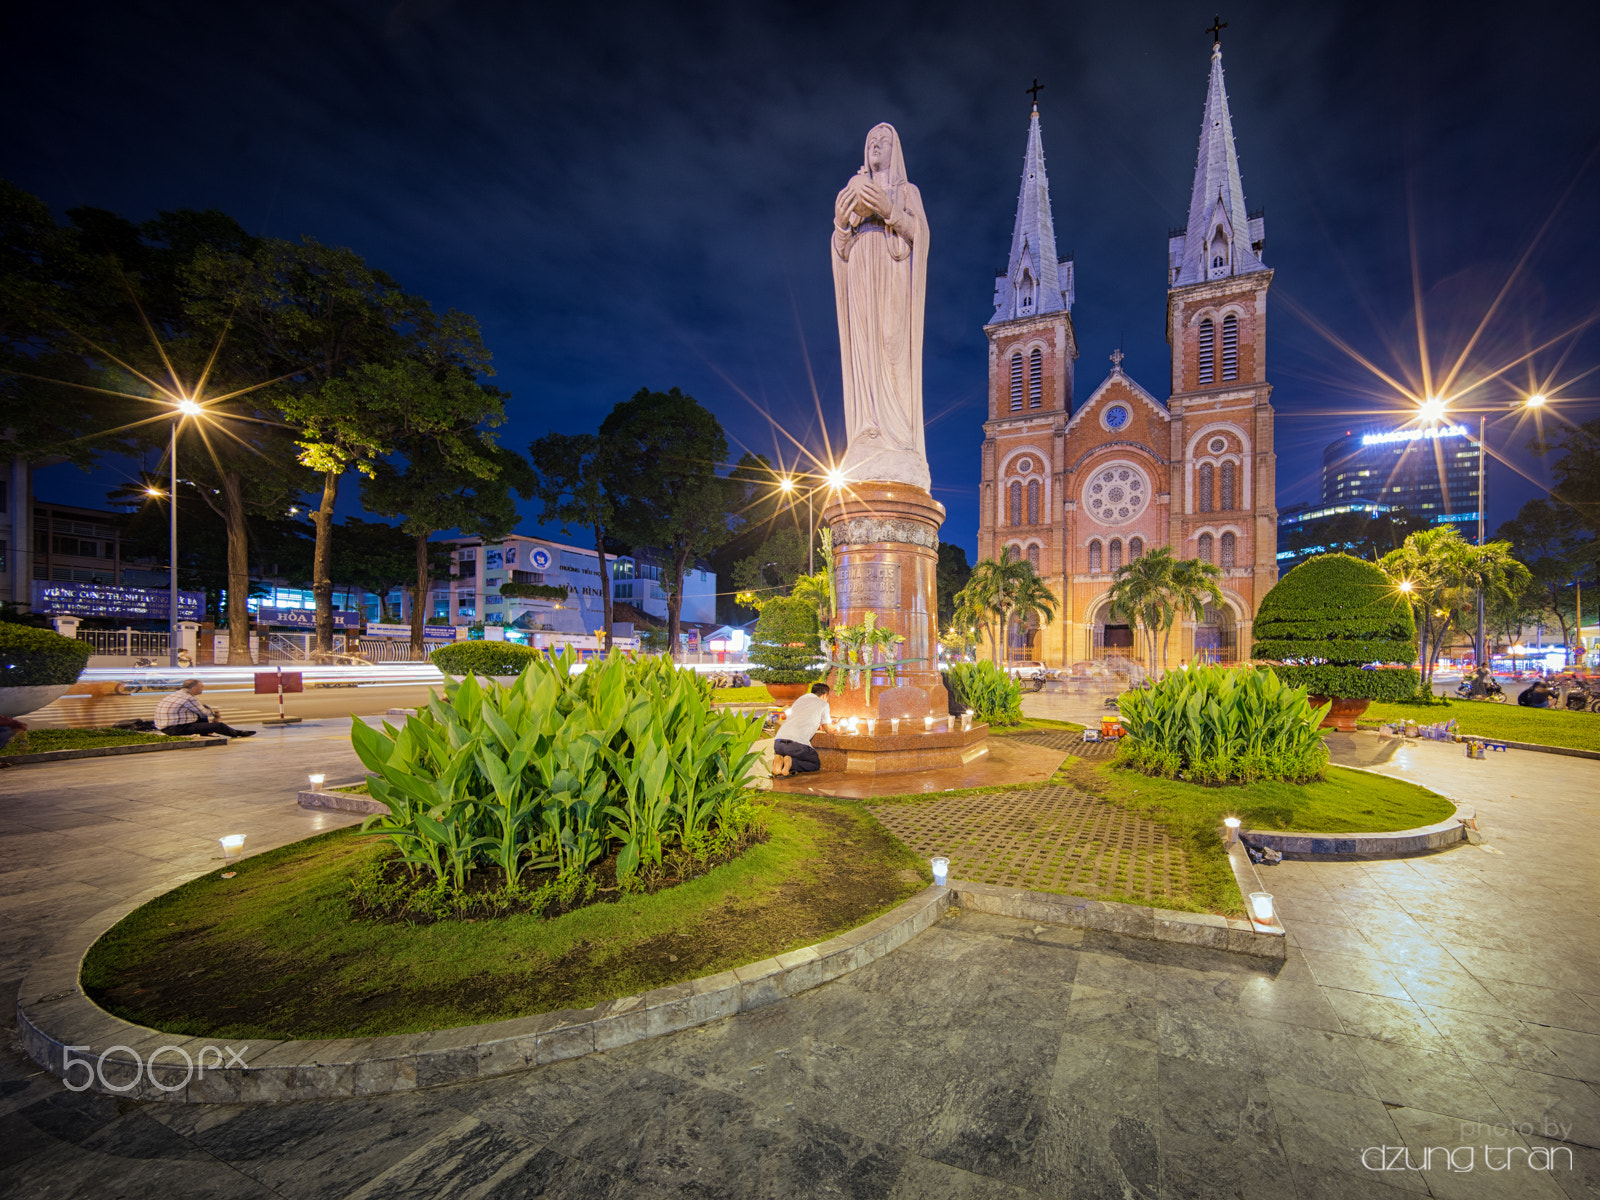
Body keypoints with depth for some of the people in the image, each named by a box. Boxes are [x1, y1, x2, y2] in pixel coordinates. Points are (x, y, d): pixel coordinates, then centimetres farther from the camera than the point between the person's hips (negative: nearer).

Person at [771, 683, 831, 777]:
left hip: (778, 741, 6)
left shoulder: (800, 699, 29)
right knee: (816, 765, 18)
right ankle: (791, 762, -9)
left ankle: (779, 760, 0)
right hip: (797, 743, -5)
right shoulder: (823, 704, 14)